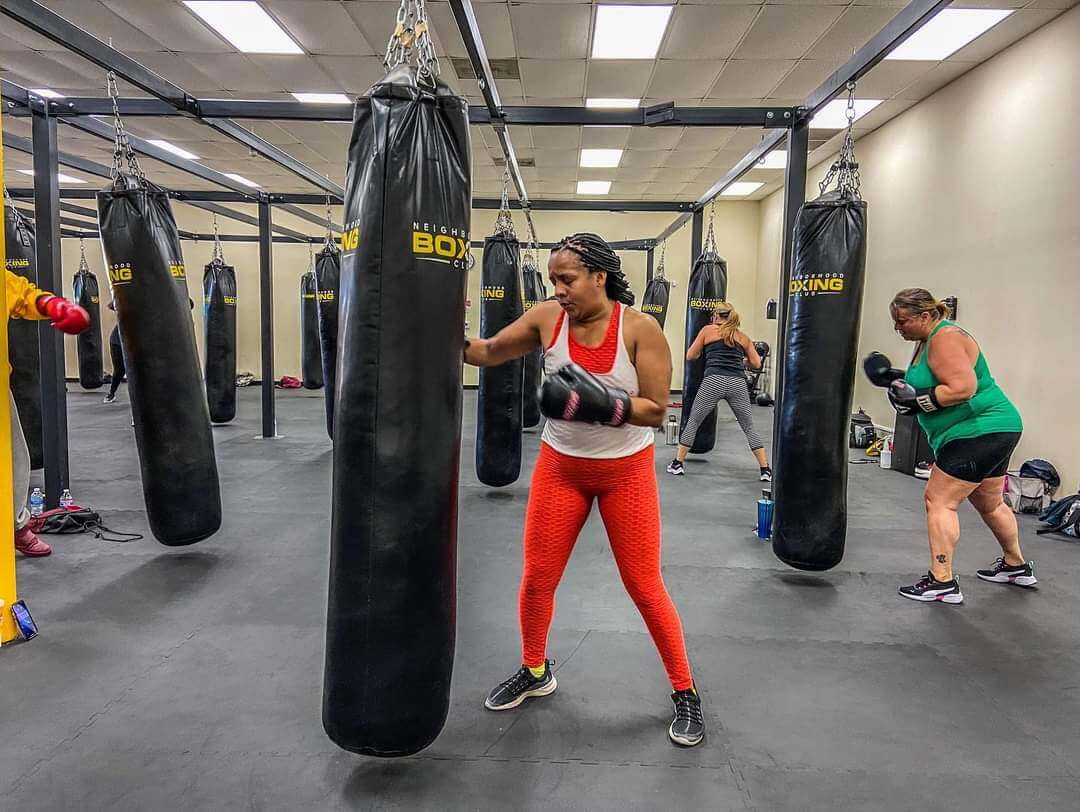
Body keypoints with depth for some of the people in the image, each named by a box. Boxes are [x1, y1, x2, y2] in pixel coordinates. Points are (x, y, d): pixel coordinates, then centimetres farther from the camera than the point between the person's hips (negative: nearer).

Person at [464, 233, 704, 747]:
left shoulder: (640, 328, -17)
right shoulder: (546, 318, -9)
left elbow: (656, 412, -16)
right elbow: (487, 352, 0)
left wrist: (601, 404, -31)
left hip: (626, 471, -3)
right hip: (561, 466, 3)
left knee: (644, 586, 3)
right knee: (536, 578, 8)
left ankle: (684, 692, 23)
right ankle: (535, 672, 35)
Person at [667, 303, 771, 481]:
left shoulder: (708, 330, 14)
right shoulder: (743, 336, 20)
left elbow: (690, 356, 17)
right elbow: (756, 364, 17)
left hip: (713, 381, -2)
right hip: (738, 383, 2)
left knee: (692, 422, 14)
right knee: (749, 428, 13)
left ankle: (677, 464, 17)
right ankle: (765, 470, 11)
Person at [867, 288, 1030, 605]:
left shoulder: (945, 338, -18)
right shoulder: (928, 340, 13)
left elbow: (963, 388, -27)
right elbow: (927, 384, 20)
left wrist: (916, 400, -24)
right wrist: (897, 380, 5)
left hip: (980, 431, -11)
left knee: (939, 499, -10)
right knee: (989, 502, 24)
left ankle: (942, 582, -6)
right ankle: (1016, 566, 41)